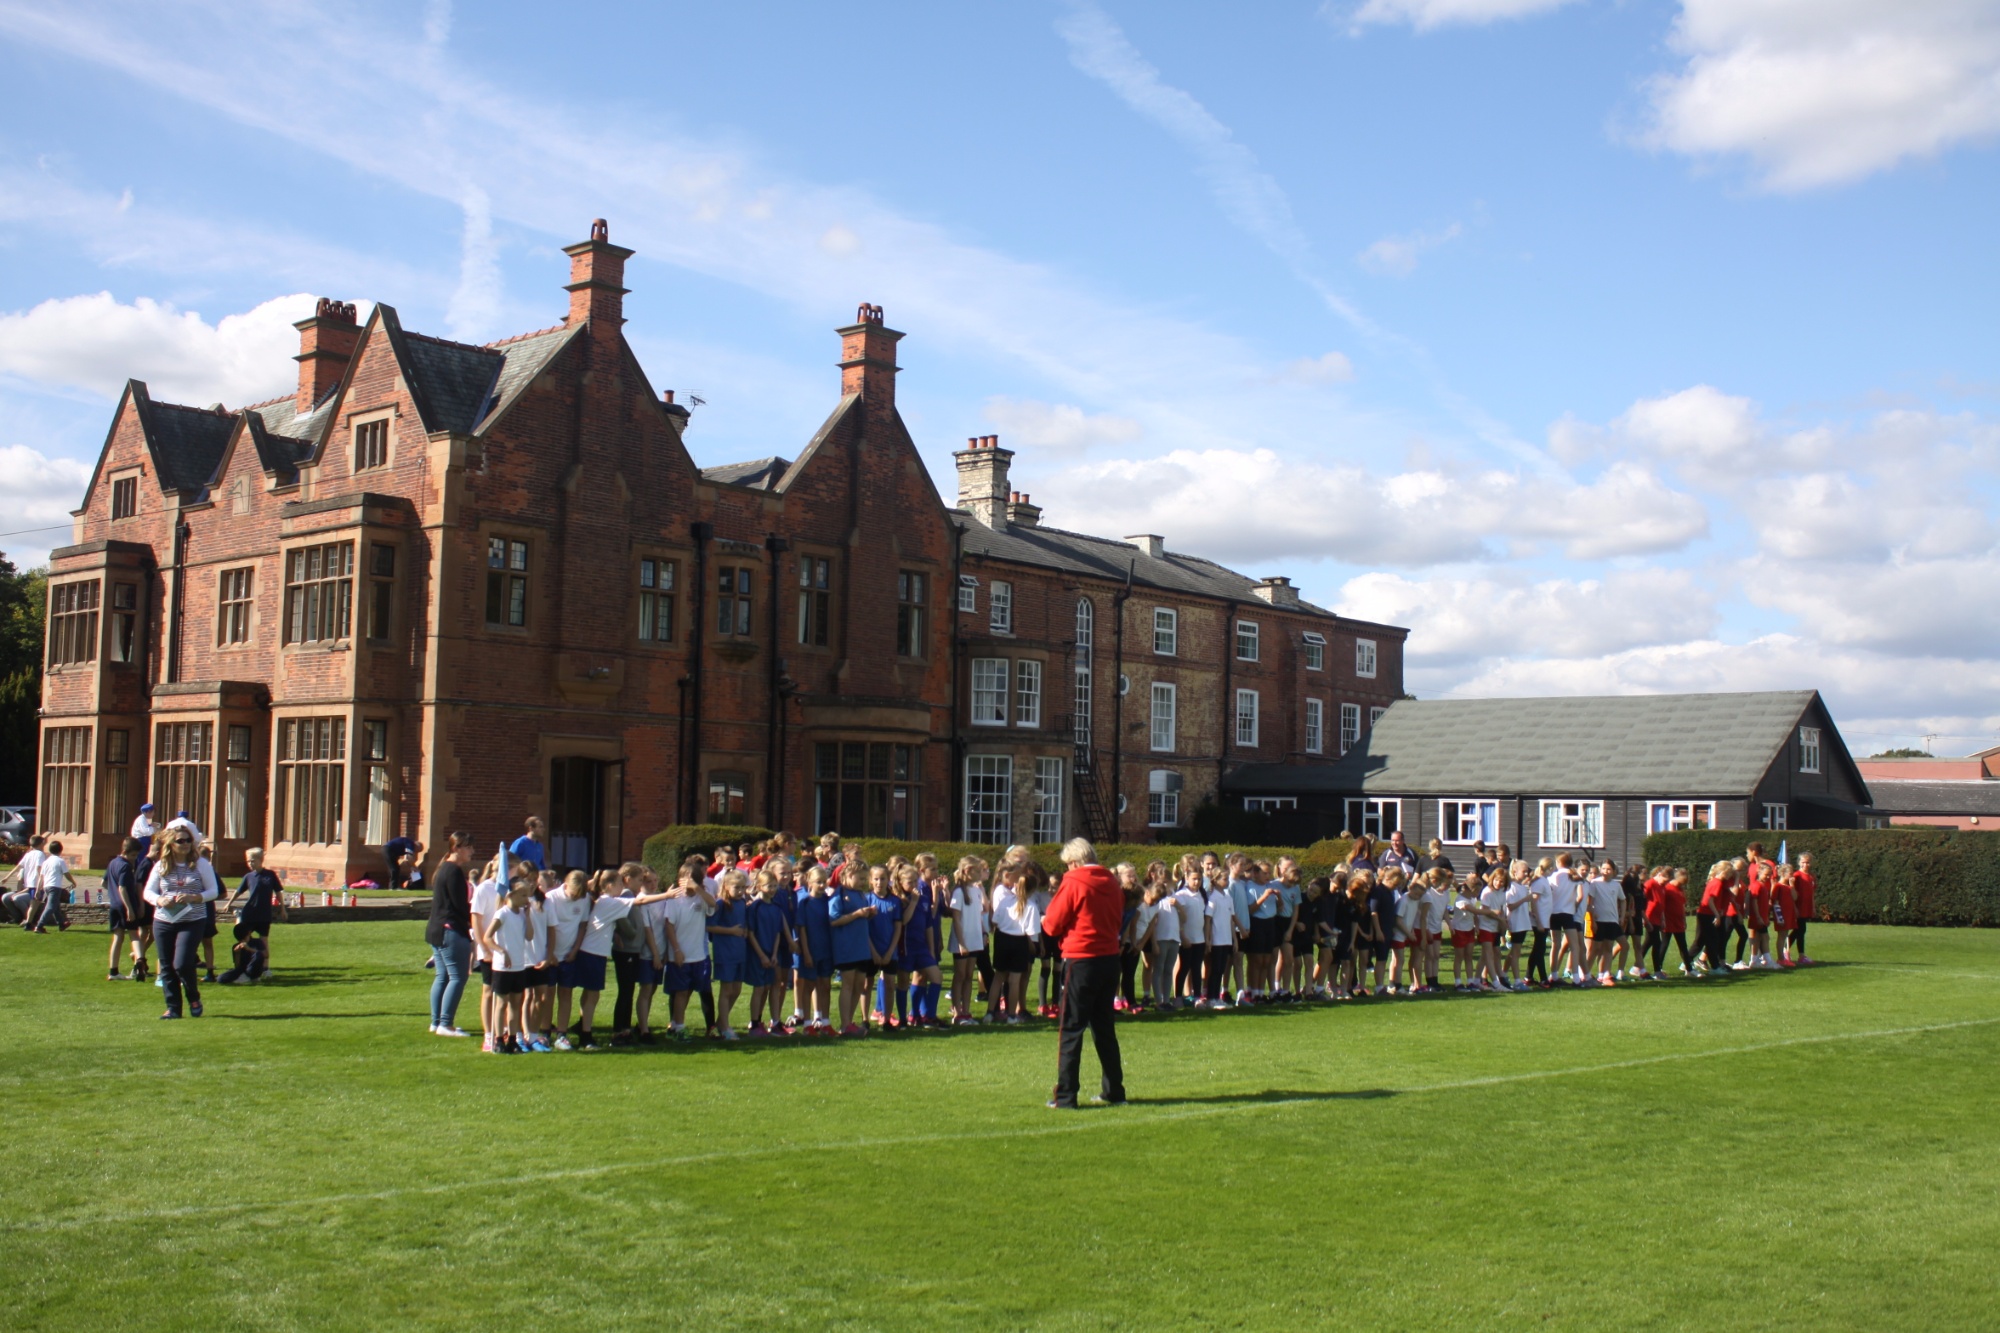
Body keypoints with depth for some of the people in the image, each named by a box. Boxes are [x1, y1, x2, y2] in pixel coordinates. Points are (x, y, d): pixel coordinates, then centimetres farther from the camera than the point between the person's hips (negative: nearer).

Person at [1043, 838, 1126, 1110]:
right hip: (1110, 958, 6)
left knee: (1071, 1029, -1)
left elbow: (1053, 924, -6)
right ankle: (1113, 1090, 19)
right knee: (1105, 1027, 16)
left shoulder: (1073, 884, -11)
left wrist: (1045, 922, 15)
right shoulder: (1112, 883, 5)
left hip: (1081, 960, -6)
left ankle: (1065, 1096, -2)